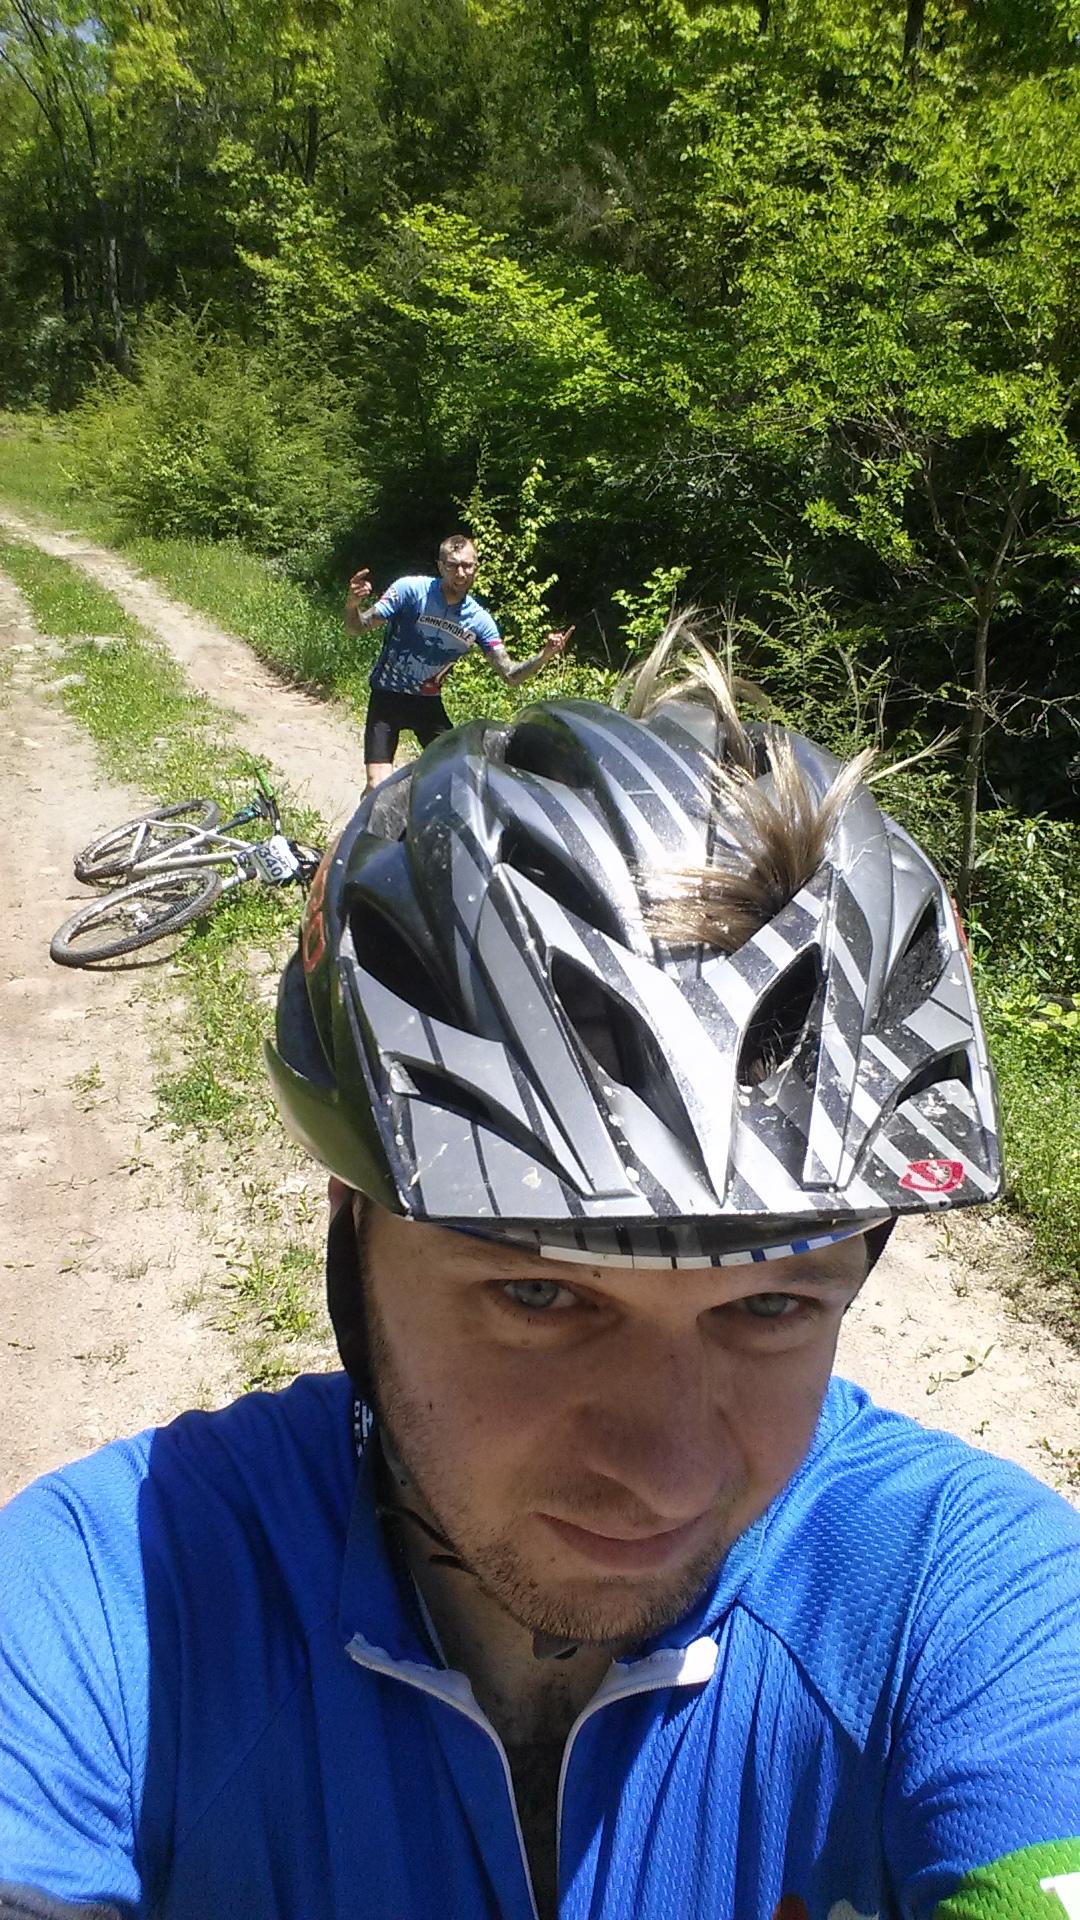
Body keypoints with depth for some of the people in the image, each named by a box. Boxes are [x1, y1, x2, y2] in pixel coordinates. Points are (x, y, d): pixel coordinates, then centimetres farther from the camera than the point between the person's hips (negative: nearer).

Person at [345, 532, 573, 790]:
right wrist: (352, 604, -40)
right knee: (379, 788, -13)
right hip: (387, 697, -3)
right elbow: (357, 627, -17)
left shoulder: (479, 619, -8)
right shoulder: (411, 589, -17)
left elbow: (511, 675, -8)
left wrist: (544, 655, -26)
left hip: (428, 703, 3)